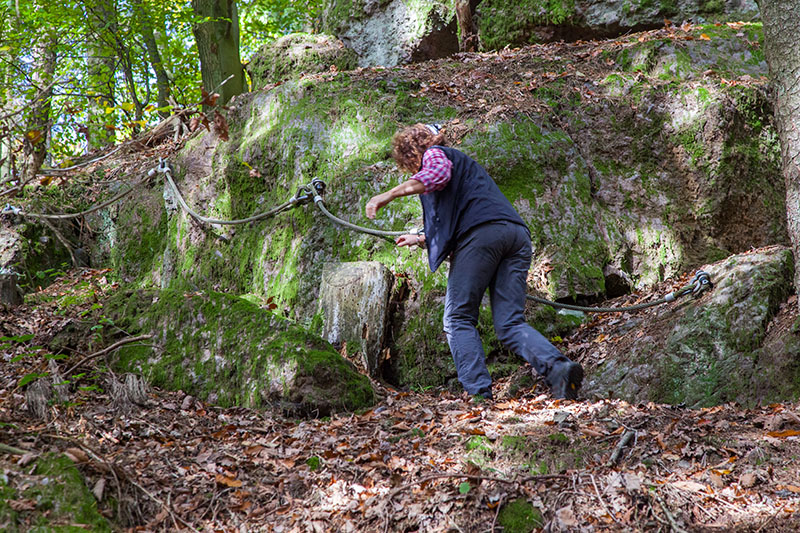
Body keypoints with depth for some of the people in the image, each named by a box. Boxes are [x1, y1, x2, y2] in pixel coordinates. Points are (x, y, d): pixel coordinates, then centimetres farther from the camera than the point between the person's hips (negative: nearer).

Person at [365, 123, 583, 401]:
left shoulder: (434, 154, 16)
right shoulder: (463, 163, 41)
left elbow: (438, 174, -10)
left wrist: (389, 195, -10)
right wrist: (421, 239, 62)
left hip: (483, 232, -8)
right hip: (517, 234, 8)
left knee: (458, 320, -2)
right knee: (510, 325, 1)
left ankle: (478, 392, -15)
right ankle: (557, 366, -23)